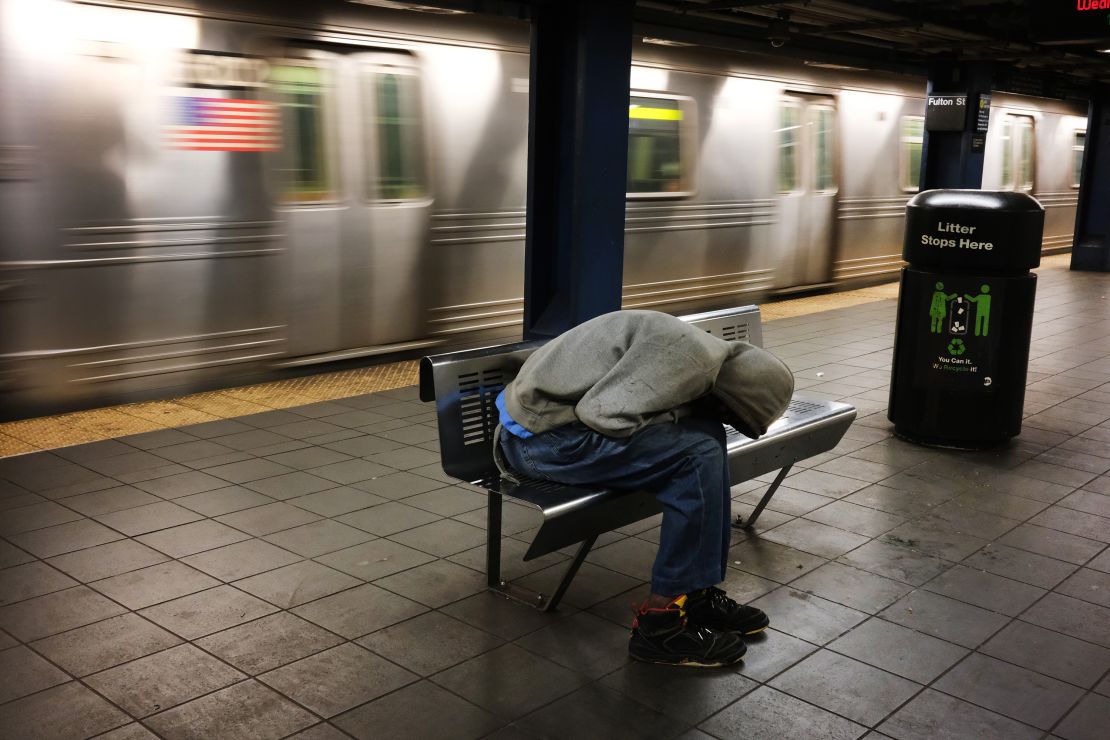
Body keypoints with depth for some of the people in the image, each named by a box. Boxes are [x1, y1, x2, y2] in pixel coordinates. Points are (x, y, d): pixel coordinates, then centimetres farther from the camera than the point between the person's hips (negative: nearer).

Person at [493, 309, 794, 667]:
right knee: (699, 453, -15)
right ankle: (661, 622, -8)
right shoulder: (690, 354, -19)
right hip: (540, 435, -10)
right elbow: (603, 413, -23)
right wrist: (679, 416, -9)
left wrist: (682, 415, 3)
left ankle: (698, 594, 10)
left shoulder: (710, 357, 11)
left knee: (705, 435, 7)